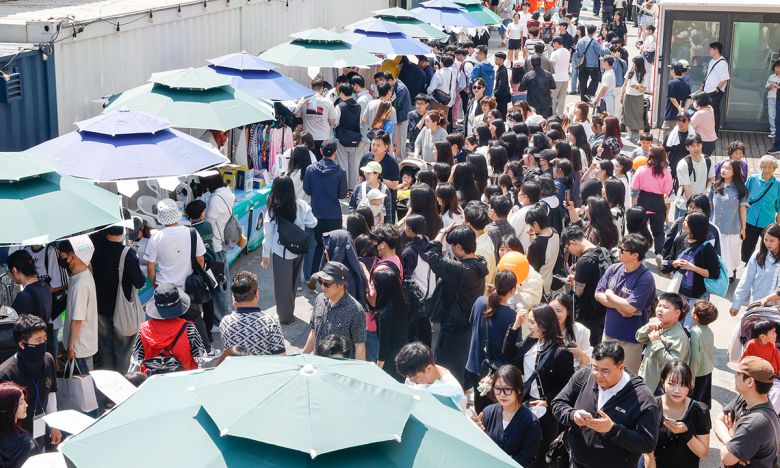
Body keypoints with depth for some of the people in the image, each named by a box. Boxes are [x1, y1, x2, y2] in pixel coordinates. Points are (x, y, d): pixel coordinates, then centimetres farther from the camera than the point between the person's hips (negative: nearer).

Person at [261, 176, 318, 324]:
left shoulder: (272, 210, -17)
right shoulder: (301, 205, -12)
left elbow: (268, 234, -11)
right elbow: (312, 223, -2)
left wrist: (266, 255, 0)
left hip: (281, 252, -3)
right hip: (298, 250, 4)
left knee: (282, 284, 12)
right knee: (293, 282, 23)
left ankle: (285, 315, 23)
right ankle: (289, 312, 38)